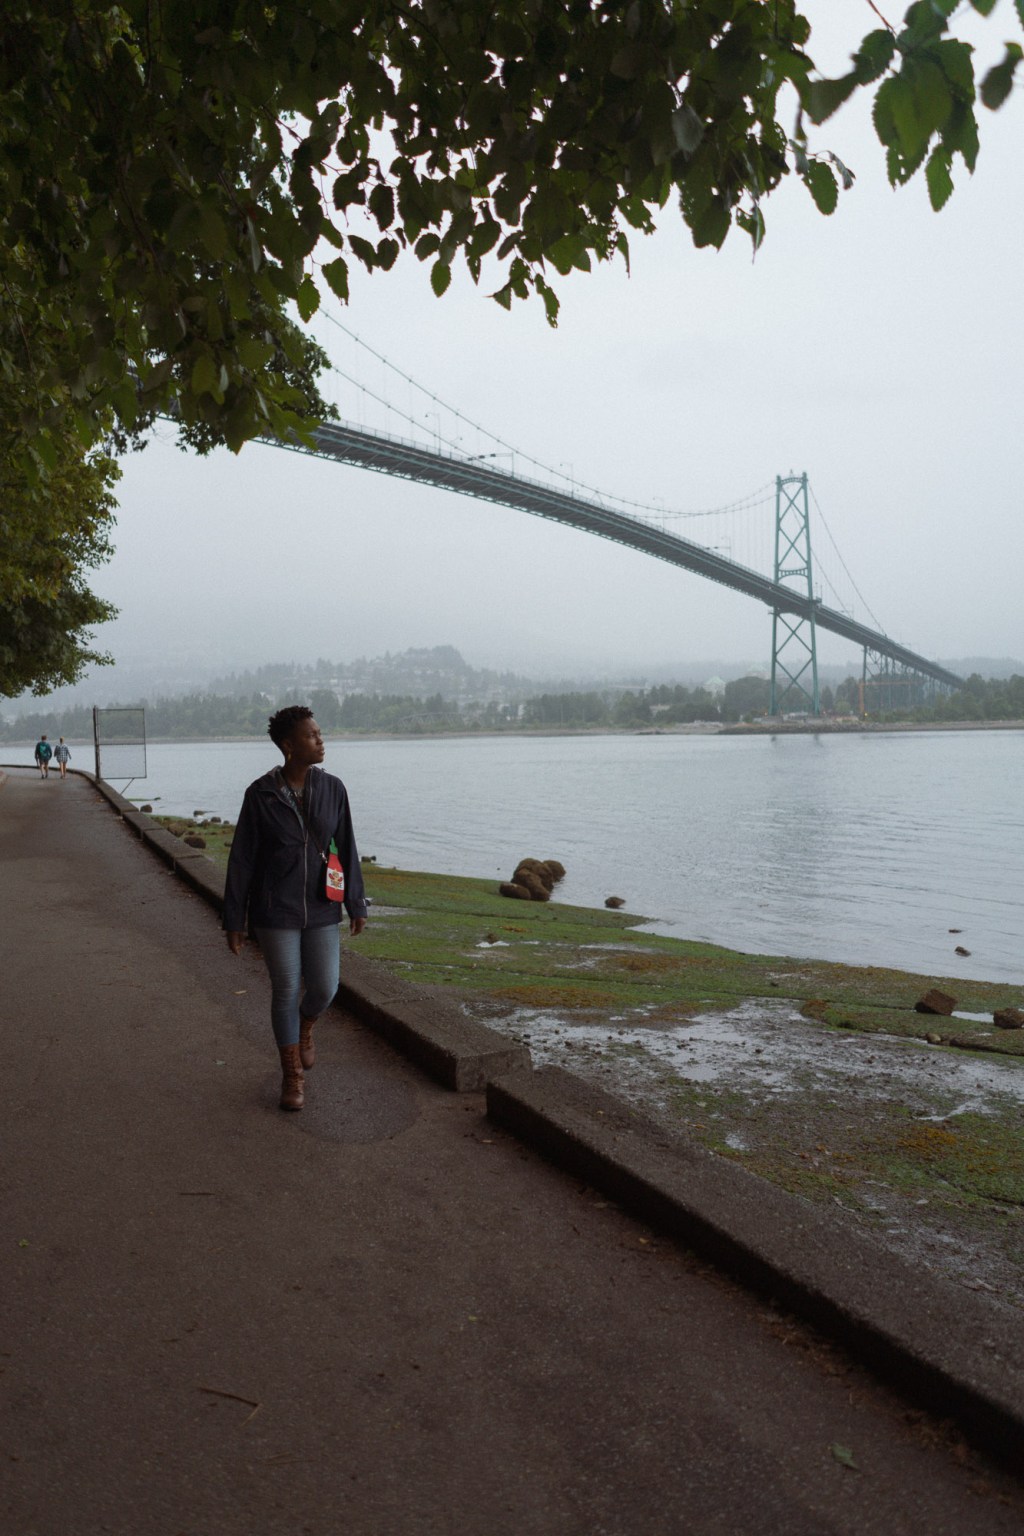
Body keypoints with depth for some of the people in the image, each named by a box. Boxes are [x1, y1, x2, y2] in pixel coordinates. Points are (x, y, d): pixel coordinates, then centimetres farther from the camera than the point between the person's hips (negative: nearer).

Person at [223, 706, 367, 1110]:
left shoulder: (332, 788, -3)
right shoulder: (260, 794, -11)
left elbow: (345, 849, 4)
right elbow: (241, 859, -7)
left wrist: (356, 904, 5)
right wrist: (234, 920, -6)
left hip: (320, 909, 3)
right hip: (274, 910, -2)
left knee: (324, 989, 2)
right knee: (286, 992, 3)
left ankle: (304, 1025, 39)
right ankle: (292, 1075, 23)